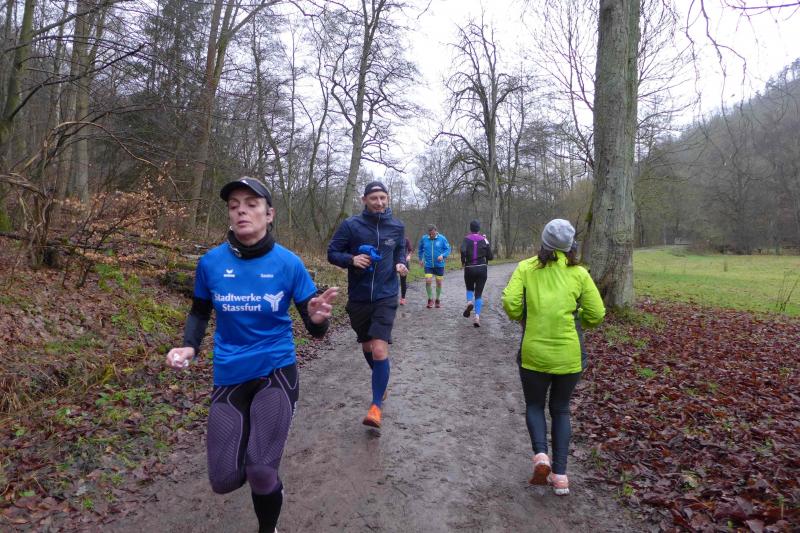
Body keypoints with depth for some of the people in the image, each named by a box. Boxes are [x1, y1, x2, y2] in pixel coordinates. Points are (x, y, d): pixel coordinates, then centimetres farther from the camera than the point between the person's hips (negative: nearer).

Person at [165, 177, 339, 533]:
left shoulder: (288, 263, -10)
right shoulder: (211, 262, -5)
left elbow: (314, 329, -7)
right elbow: (200, 312, 12)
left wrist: (318, 318, -30)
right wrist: (189, 346, -7)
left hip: (276, 371, -2)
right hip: (229, 377, 3)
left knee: (260, 473, -8)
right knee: (224, 480, 3)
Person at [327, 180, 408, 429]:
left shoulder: (397, 227, 0)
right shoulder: (351, 225, -7)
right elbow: (332, 253, -1)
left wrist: (401, 264, -4)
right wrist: (352, 259, -20)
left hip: (386, 297, -1)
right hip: (358, 298, 1)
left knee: (380, 350, -14)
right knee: (367, 347, 18)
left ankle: (376, 405, 0)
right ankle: (381, 379, 47)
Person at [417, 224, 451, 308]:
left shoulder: (442, 238, -8)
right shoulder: (424, 238, -3)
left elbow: (448, 249, -3)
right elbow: (420, 249, 14)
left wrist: (443, 255, -21)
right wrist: (421, 259, 17)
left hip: (439, 265, 0)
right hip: (428, 265, 0)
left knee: (439, 283, 8)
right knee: (428, 281, -14)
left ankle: (438, 300, 29)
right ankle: (430, 299, 7)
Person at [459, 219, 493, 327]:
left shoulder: (467, 239, -2)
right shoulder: (484, 240, 1)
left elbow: (463, 250, -22)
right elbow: (490, 257, 1)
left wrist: (463, 261, -5)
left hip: (469, 269, 0)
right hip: (482, 269, 0)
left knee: (469, 289, 24)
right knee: (479, 294, 5)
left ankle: (469, 302, -8)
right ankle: (477, 316, -8)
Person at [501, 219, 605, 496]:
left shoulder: (526, 268, -4)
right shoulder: (579, 273, -2)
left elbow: (510, 302, -14)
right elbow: (596, 315, -2)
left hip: (534, 352, -1)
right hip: (569, 355, 1)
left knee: (534, 405, 20)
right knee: (561, 409, 19)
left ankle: (540, 455, -2)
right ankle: (560, 475, 18)